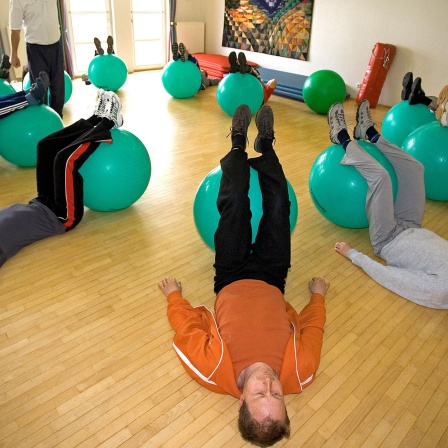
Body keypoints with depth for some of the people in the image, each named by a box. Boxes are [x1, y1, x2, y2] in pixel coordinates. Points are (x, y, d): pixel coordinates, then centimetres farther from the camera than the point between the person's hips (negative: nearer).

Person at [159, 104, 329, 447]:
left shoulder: (213, 370, -38)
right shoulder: (299, 373, -34)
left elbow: (185, 324, -20)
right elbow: (313, 325, -13)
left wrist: (173, 293, -3)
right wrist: (319, 293, 5)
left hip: (232, 282, -1)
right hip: (269, 283, 1)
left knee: (235, 202, -3)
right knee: (277, 203, 0)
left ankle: (239, 145, 33)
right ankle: (264, 146, 34)